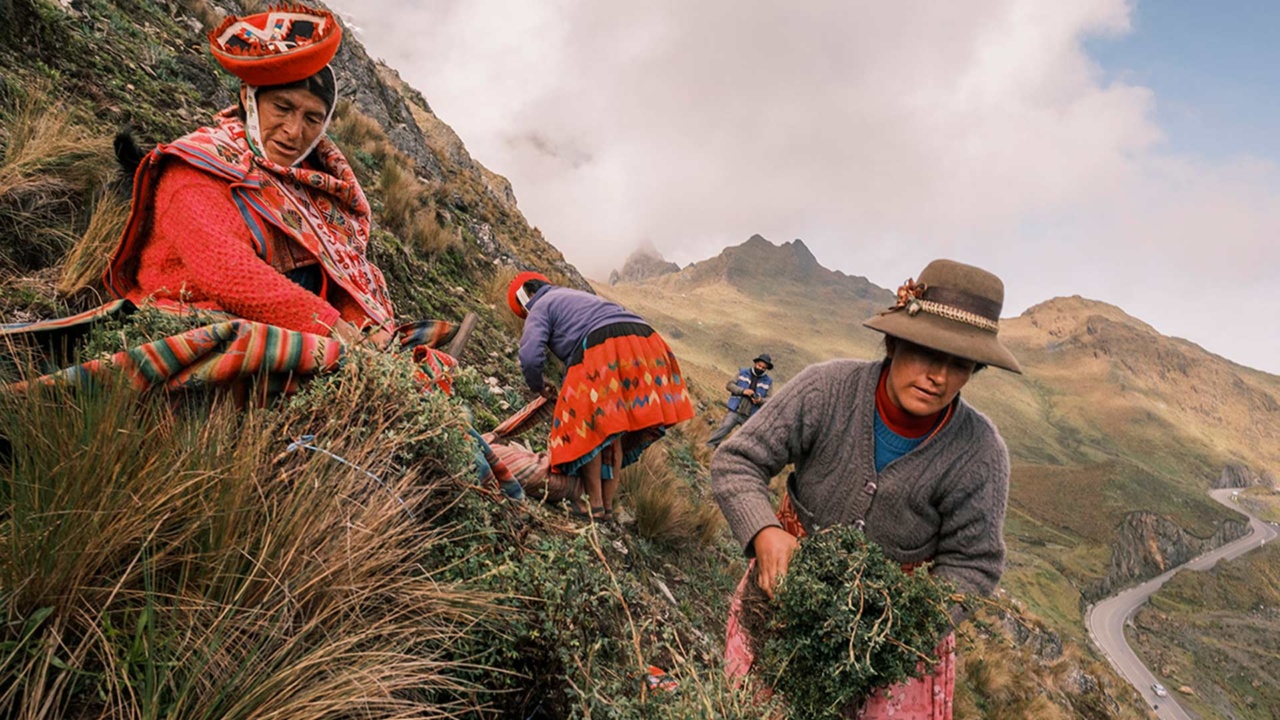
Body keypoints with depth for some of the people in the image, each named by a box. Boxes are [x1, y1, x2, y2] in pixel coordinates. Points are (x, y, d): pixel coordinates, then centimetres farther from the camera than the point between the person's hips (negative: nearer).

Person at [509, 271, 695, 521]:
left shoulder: (540, 308, 14)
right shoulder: (579, 296, 39)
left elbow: (530, 357, -2)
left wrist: (538, 387, 19)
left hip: (604, 346, -8)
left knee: (587, 428, 4)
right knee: (613, 430, 16)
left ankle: (594, 506, 5)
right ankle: (608, 504, 20)